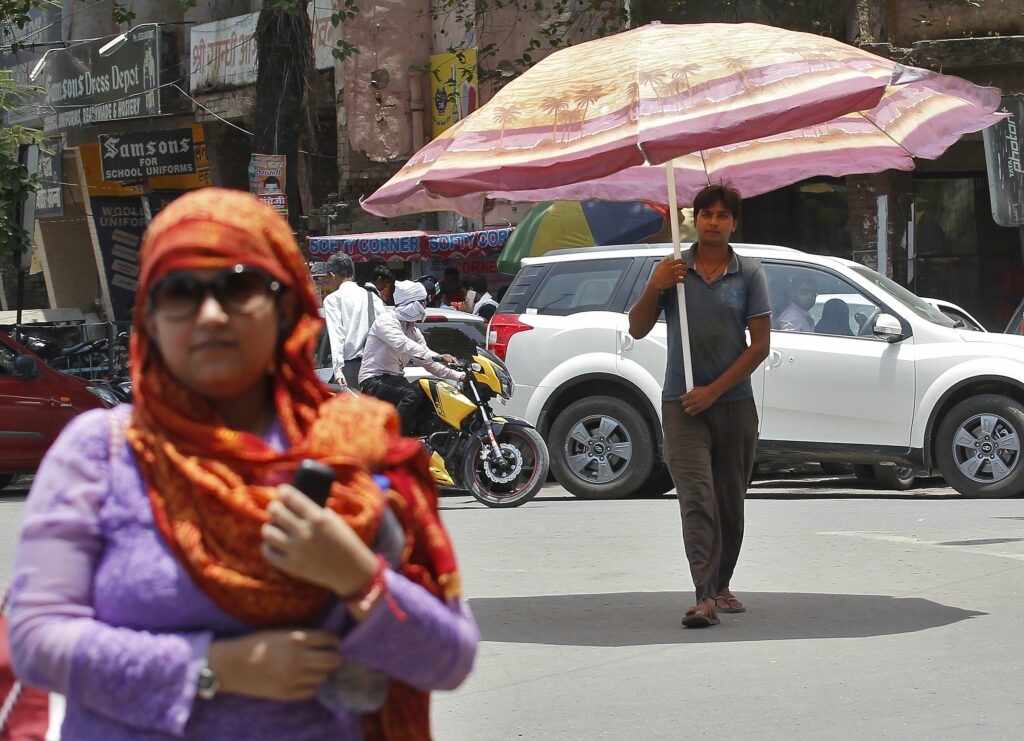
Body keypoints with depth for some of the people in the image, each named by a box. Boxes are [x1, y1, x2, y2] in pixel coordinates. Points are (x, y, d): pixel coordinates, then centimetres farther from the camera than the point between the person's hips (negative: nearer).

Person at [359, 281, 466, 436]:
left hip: (396, 380, 9)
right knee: (413, 394, -32)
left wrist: (459, 375, -2)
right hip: (374, 381, -9)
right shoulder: (386, 321, -10)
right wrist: (438, 357, -41)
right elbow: (402, 344, -30)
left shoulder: (413, 331, 16)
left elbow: (430, 363, 13)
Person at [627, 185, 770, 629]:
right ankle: (704, 597, -22)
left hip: (733, 402, 1)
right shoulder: (673, 270, 4)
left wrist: (714, 390, -9)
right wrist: (653, 289, -14)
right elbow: (637, 330, 5)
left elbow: (759, 345, -1)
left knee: (730, 501, 8)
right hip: (682, 404, -1)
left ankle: (721, 586, 25)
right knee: (697, 497, -14)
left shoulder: (748, 275, 2)